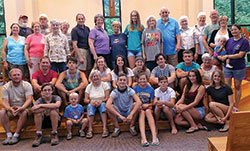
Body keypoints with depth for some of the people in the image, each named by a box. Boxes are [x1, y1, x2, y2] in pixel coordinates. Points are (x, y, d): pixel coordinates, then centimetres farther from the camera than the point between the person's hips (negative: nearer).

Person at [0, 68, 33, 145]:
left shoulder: (27, 85, -8)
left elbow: (29, 99, -19)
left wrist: (21, 108, -39)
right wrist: (9, 109, -36)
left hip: (24, 107, -2)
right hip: (11, 108, 2)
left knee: (24, 113, -35)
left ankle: (16, 135, -25)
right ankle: (9, 135, -21)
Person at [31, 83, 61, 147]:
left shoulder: (56, 98, -10)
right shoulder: (40, 100, -7)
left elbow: (57, 105, -36)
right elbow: (33, 109, -30)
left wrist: (41, 105, -31)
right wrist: (49, 107, -31)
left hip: (55, 121, -1)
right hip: (43, 122, 1)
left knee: (53, 111, -31)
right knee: (38, 111, -26)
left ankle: (54, 134, -18)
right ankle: (38, 135, -16)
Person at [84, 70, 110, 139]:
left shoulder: (104, 85, 3)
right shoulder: (89, 86, 9)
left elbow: (107, 98, -5)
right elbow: (85, 100, 2)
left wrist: (101, 101, -25)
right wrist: (90, 101, -21)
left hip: (102, 104, -1)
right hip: (92, 104, 2)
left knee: (103, 104, -35)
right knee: (90, 105, -32)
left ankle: (105, 128, -42)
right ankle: (90, 129, -39)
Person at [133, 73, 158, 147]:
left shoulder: (151, 89, 5)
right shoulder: (135, 89, 4)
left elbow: (152, 103, 8)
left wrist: (147, 105, -13)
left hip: (148, 107, 0)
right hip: (139, 108, 0)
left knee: (148, 111, -34)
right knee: (142, 112, -33)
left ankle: (154, 137, -43)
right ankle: (143, 138, -48)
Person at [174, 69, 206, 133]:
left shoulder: (201, 87, -7)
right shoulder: (187, 86, 12)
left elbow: (195, 102, -17)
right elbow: (182, 99, 3)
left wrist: (184, 108, -30)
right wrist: (176, 104, -20)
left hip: (199, 111, -6)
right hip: (189, 111, 6)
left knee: (181, 106, -29)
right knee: (177, 120, -20)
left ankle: (194, 126, -18)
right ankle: (197, 125, -9)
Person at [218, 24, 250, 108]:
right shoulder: (229, 40, 6)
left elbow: (240, 55, -16)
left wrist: (227, 56, -17)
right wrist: (221, 57, -11)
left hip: (239, 68, -4)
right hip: (227, 67, 4)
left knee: (237, 87, 9)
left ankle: (236, 107, 19)